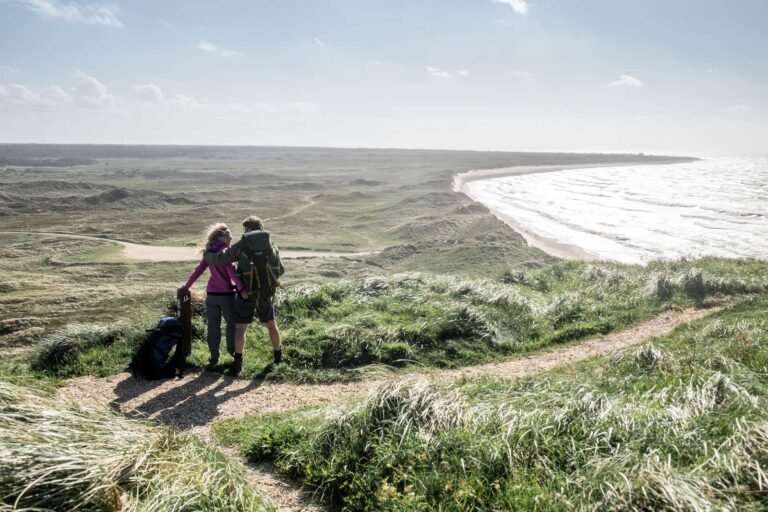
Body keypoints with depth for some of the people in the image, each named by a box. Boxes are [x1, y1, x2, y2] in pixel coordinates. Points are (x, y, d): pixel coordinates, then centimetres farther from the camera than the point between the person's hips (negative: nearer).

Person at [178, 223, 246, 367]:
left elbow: (198, 270, 9)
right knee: (232, 323, 15)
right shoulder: (225, 251, -10)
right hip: (227, 294, -5)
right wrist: (241, 288, -27)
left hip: (211, 294, 5)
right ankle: (232, 349, 28)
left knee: (213, 325, 9)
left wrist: (186, 286, 17)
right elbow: (231, 272, -21)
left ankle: (214, 356, 11)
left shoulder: (209, 252, 8)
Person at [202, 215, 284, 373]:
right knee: (271, 324, 19)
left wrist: (206, 254, 12)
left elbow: (219, 259, -7)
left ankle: (238, 361, 3)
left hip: (246, 293, -2)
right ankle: (278, 355, 29)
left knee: (240, 327, 7)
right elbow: (280, 270, 9)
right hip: (267, 294, 3)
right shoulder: (272, 246, 3)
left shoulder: (241, 245, -5)